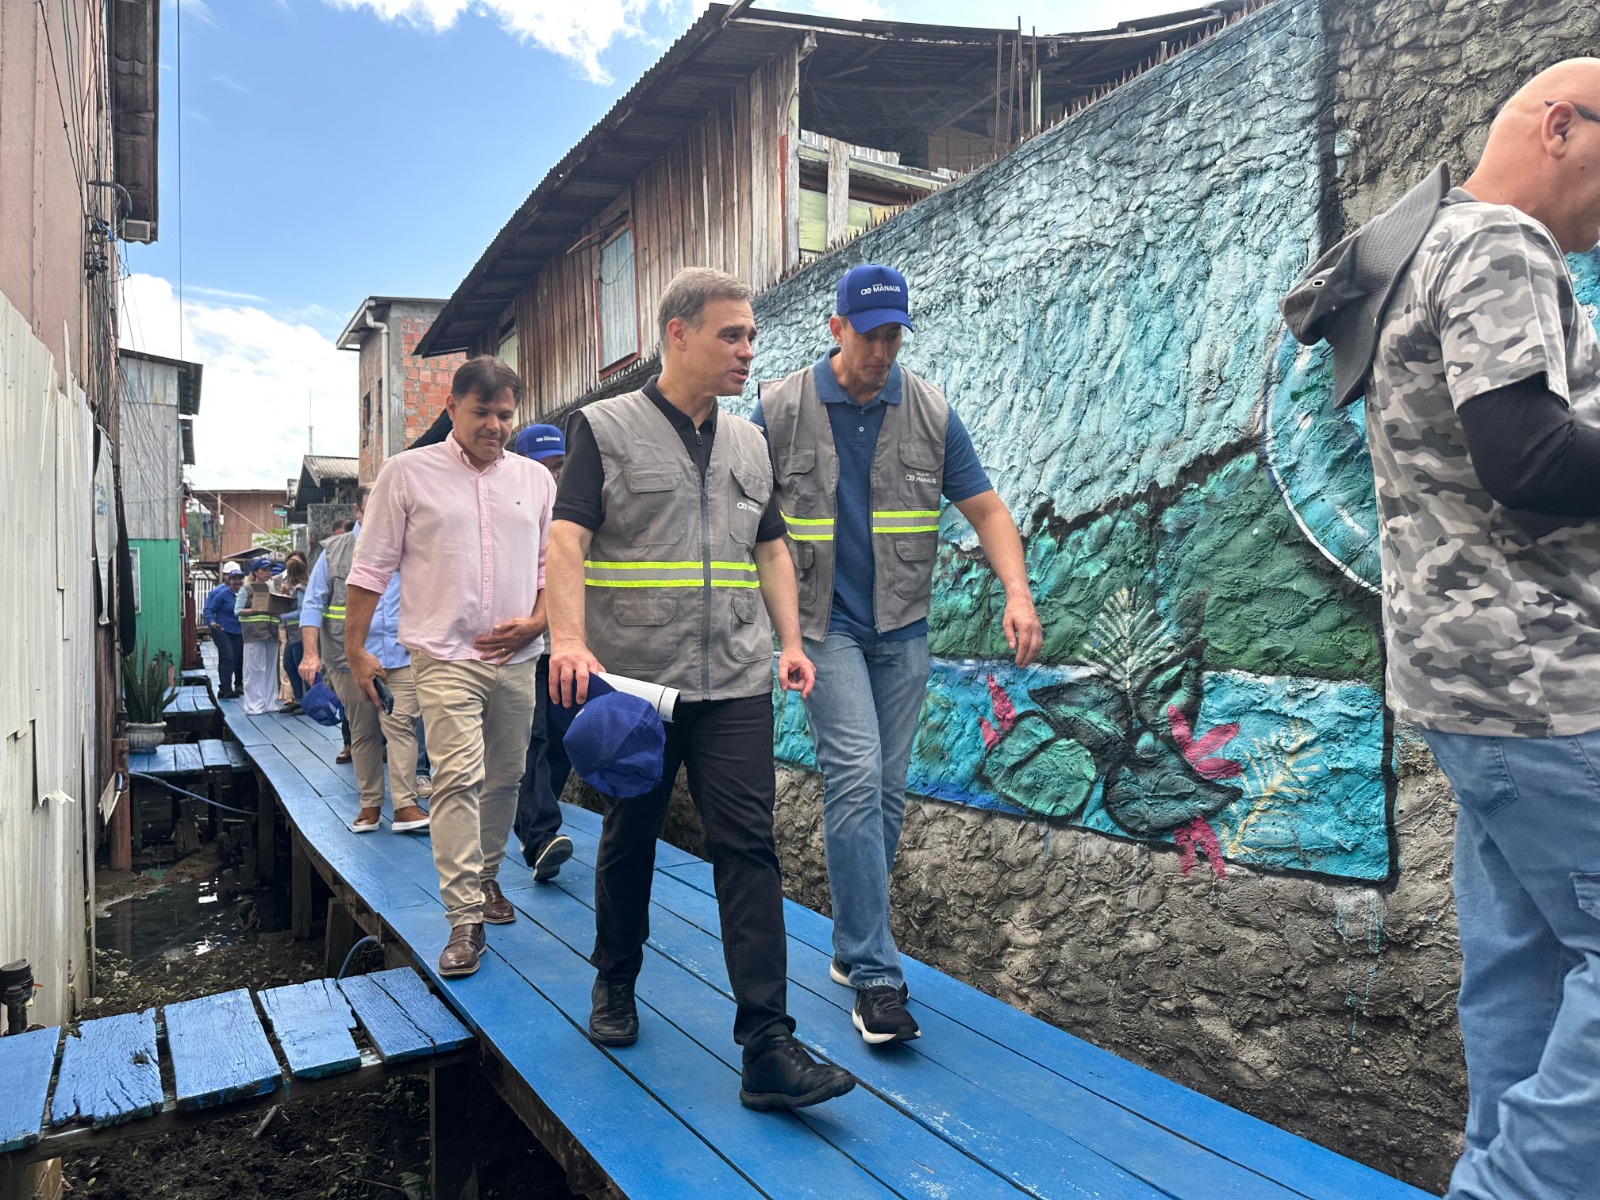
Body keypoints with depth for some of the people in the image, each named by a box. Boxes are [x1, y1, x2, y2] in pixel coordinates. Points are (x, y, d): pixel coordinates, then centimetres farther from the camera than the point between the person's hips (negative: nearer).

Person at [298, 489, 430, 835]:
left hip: (401, 657, 0)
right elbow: (312, 604, 7)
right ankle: (370, 806, 17)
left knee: (401, 727, -10)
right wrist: (310, 653, -4)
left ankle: (405, 807, -11)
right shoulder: (334, 551, 8)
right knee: (363, 734, 8)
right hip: (350, 659, 1)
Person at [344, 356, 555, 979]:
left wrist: (534, 623, -3)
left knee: (505, 779, 12)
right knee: (458, 779, -12)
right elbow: (371, 569, 3)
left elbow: (553, 566, 13)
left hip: (516, 660, 4)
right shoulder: (407, 473, 1)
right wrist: (356, 651, 1)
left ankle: (486, 878, 33)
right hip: (446, 656, -4)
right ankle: (465, 921, -7)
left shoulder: (535, 479, 9)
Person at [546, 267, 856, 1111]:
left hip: (736, 685, 3)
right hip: (633, 682, -3)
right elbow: (568, 539, -9)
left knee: (748, 848, -4)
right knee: (629, 840, 14)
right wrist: (569, 638, -23)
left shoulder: (749, 444, 15)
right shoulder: (606, 429, 0)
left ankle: (767, 1048, 0)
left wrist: (791, 643, 8)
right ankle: (614, 984, 38)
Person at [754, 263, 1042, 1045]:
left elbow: (985, 510, 1)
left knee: (886, 791, 8)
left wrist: (1018, 593, -15)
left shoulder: (932, 413, 2)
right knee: (856, 778, -15)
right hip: (823, 624, -3)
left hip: (902, 628, 4)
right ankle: (875, 975, -7)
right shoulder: (780, 409, -4)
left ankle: (852, 947, 26)